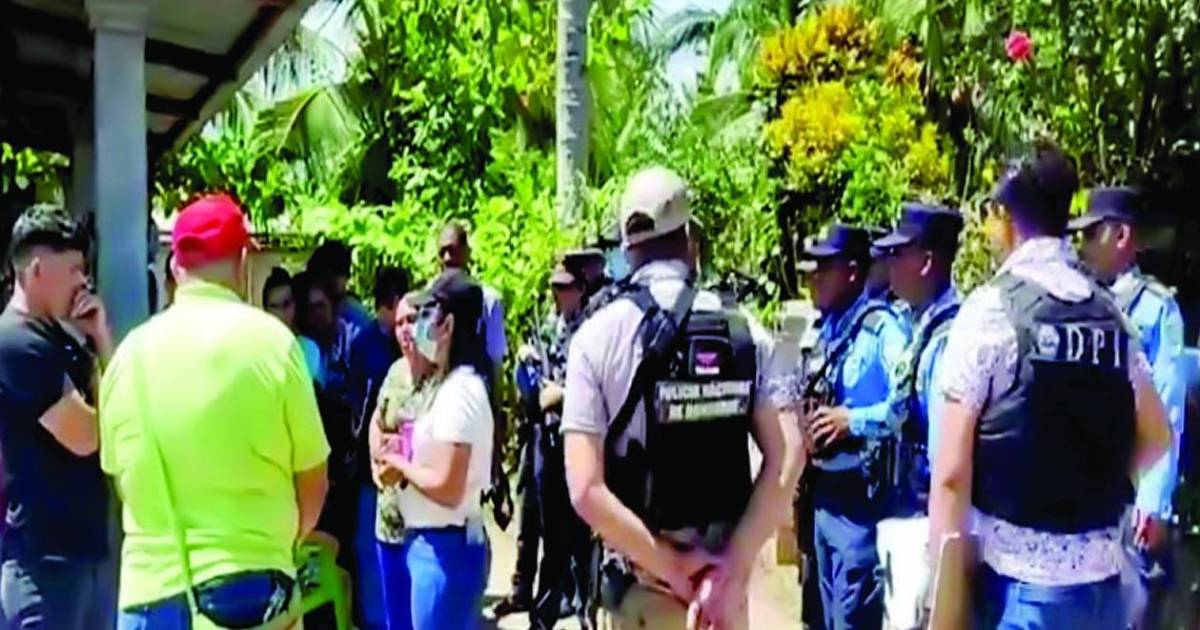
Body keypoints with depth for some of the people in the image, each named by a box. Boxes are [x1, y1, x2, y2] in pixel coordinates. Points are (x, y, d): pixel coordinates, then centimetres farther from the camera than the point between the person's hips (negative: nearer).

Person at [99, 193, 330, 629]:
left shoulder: (129, 352, 1)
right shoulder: (270, 340, -9)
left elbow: (122, 479, 14)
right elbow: (312, 477, -2)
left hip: (150, 589, 4)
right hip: (249, 585, -3)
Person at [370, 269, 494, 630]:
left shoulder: (460, 389, -19)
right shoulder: (447, 384, 11)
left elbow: (446, 488, -23)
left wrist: (400, 464, -9)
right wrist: (396, 461, 0)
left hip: (445, 548, -9)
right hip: (430, 542, 9)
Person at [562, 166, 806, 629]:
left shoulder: (598, 336, -10)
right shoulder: (741, 332, -3)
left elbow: (585, 489, -17)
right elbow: (787, 458, -11)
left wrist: (670, 567, -10)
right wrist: (732, 566, -10)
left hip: (641, 585, -3)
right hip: (723, 572, 3)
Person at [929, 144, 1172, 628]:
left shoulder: (990, 310, -11)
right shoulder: (1111, 314, 5)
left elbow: (951, 472, -13)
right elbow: (1155, 438, 17)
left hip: (1020, 578, -5)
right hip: (1103, 575, 5)